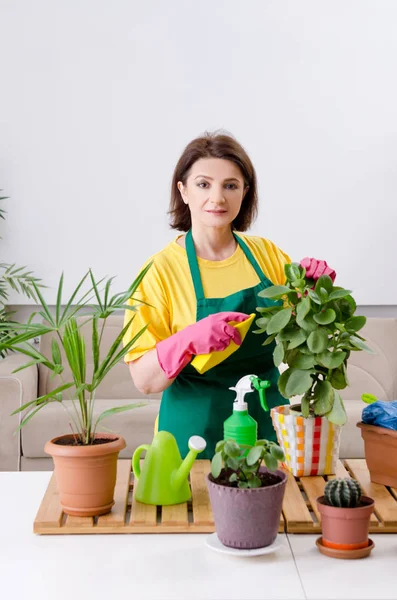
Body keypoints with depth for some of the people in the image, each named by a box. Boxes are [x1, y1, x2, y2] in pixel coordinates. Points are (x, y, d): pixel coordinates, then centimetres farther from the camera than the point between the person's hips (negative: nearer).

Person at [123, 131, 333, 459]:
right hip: (196, 436, -3)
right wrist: (189, 340, -30)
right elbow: (144, 380, -13)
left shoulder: (267, 254, -1)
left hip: (269, 429, 4)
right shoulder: (160, 270, -12)